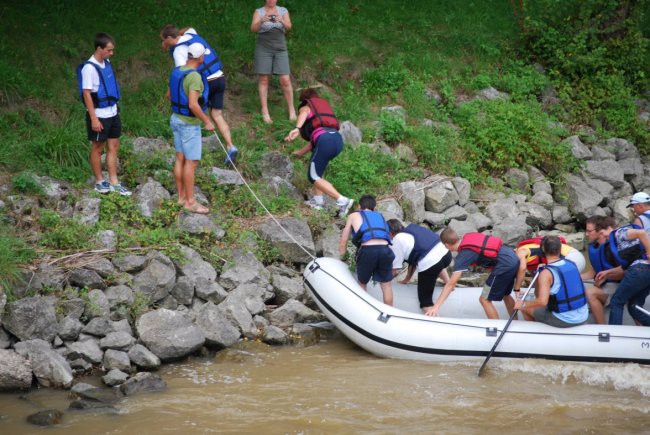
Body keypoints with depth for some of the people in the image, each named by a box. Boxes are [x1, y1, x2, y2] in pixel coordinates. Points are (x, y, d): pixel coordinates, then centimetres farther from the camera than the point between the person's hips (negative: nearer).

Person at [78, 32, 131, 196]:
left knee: (114, 147, 9)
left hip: (112, 113, 8)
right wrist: (93, 119, -20)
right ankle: (99, 181, 18)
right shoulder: (89, 68, -18)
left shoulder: (106, 63, 5)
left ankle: (114, 182, 15)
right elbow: (86, 94, -18)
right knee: (98, 148, 6)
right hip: (99, 115, -8)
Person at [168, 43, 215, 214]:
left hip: (176, 118, 9)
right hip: (189, 123, -9)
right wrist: (207, 122, -19)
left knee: (180, 159, 13)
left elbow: (169, 95, 16)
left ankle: (182, 196, 19)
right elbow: (193, 105, -30)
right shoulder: (194, 77, -25)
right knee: (192, 162, -3)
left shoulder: (177, 71, 3)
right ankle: (190, 202, 0)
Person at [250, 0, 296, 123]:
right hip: (263, 48, -1)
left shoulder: (283, 11, 5)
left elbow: (289, 27, -10)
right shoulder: (259, 12, 0)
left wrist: (282, 21, -32)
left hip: (280, 48, 1)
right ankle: (265, 111, 4)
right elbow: (253, 29, -13)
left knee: (285, 80, -4)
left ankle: (291, 109, 9)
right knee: (264, 79, -1)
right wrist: (261, 21, -34)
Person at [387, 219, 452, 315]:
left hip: (429, 263, -7)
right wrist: (407, 279, 34)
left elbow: (395, 271, 8)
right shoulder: (411, 229, 24)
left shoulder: (396, 242, 4)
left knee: (425, 300, 8)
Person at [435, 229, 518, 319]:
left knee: (485, 299, 4)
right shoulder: (468, 237, 8)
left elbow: (451, 284, -14)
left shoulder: (463, 256, -12)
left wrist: (436, 307, -13)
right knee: (505, 295, 28)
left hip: (504, 266, -9)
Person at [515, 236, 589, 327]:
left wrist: (523, 304, -12)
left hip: (564, 321, -6)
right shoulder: (571, 264, 3)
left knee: (525, 309, 14)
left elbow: (542, 301, -27)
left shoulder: (546, 273, -17)